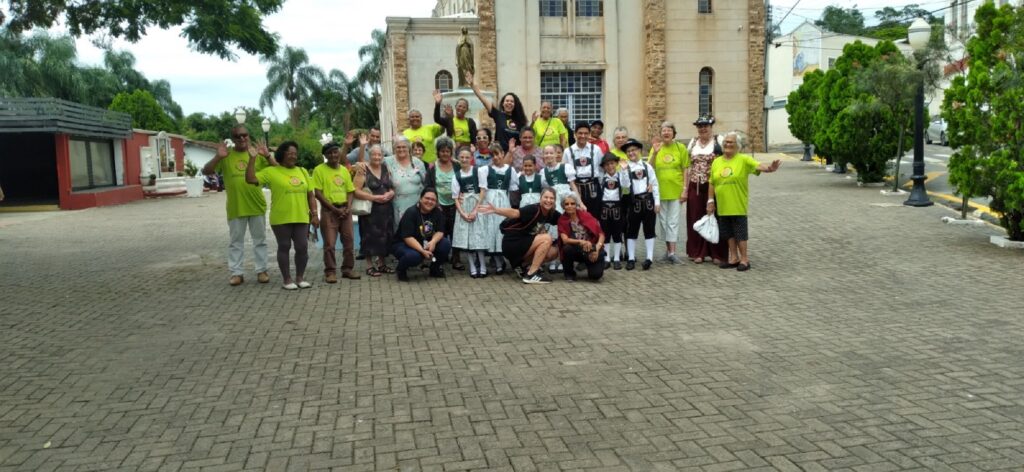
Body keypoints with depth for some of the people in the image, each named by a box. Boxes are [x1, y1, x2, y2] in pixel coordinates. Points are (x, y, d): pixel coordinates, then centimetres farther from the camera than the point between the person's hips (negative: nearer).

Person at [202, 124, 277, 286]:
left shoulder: (257, 154, 0)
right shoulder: (226, 156, 0)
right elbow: (206, 171, -4)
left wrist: (268, 155, -21)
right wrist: (217, 157, -19)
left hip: (257, 206, 0)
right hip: (235, 207, 0)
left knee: (260, 240, 8)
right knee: (235, 241, 7)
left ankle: (261, 270, 17)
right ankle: (236, 273, 13)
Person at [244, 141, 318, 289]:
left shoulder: (302, 171, 10)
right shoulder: (271, 171, -3)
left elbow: (310, 195, 13)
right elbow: (250, 179, -12)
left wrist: (314, 214, 7)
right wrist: (252, 159, -14)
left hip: (301, 218, 4)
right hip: (280, 219, -4)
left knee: (302, 248, 5)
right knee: (284, 248, 5)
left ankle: (300, 278, 19)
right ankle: (287, 280, 13)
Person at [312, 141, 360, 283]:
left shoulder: (344, 170, 10)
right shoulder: (319, 170, -5)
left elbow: (350, 191, 13)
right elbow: (318, 193, -9)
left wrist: (348, 207, -5)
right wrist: (334, 209, -12)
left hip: (345, 210, 5)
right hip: (329, 210, -5)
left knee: (349, 241, 8)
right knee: (329, 243, -5)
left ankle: (348, 269, 20)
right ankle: (330, 272, 4)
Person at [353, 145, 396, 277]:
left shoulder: (386, 169, 10)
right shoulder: (363, 170, -7)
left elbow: (393, 188, 14)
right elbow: (356, 191, -13)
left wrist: (390, 194, -9)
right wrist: (374, 197, -19)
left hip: (386, 209, 5)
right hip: (370, 210, -5)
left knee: (384, 236, 8)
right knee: (371, 236, -2)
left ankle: (381, 264, 20)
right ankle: (369, 266, 7)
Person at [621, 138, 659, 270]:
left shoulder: (647, 166, 5)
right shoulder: (626, 168, 1)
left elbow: (655, 184, 5)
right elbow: (625, 185, -12)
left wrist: (657, 202, 0)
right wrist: (625, 170, -21)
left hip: (648, 200, 0)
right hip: (634, 202, 0)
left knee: (649, 229, 3)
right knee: (632, 230, 4)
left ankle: (649, 258, 8)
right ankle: (631, 258, 11)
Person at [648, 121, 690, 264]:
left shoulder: (680, 148, -1)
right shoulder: (656, 147, 3)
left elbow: (686, 170, 0)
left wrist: (685, 189, -6)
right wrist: (654, 152, -17)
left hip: (676, 190, -2)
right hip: (660, 190, 2)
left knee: (673, 221, -2)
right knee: (663, 221, 10)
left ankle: (672, 252, -2)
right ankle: (668, 248, 22)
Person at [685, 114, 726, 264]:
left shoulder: (719, 140, -2)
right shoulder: (693, 142, 11)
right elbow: (687, 166, 11)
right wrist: (685, 188, 7)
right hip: (695, 187, 4)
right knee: (696, 219, 6)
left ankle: (717, 254, 9)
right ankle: (698, 252, 15)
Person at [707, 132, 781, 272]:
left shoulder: (744, 159, -6)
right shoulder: (716, 162, 9)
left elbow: (758, 166, -22)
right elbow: (712, 183, 13)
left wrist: (769, 167, -42)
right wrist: (710, 201, 10)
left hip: (738, 205, -5)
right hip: (722, 206, 5)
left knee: (740, 233, 0)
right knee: (729, 233, 12)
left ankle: (744, 259, 10)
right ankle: (734, 258, 23)